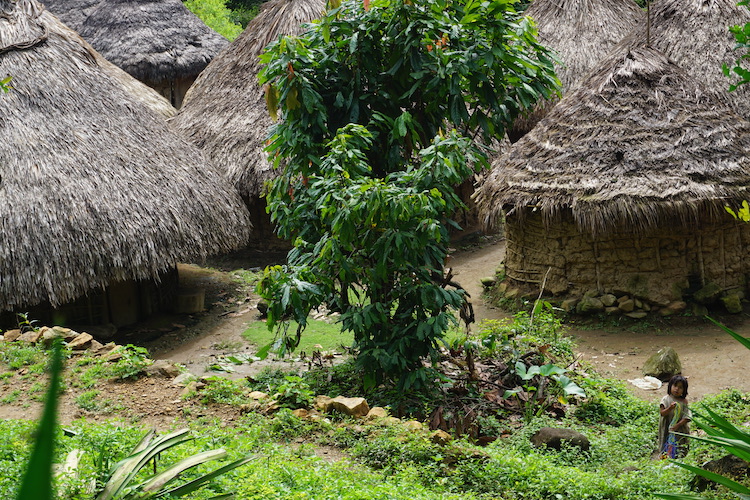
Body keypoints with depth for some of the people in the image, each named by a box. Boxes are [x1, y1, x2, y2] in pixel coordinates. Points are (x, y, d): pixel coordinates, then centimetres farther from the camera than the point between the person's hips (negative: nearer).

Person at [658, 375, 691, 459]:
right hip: (668, 431, -1)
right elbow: (662, 413, -11)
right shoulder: (666, 399, -4)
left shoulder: (684, 401, -2)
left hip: (680, 430, 1)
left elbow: (687, 416, -7)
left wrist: (678, 425, -19)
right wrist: (670, 408, -29)